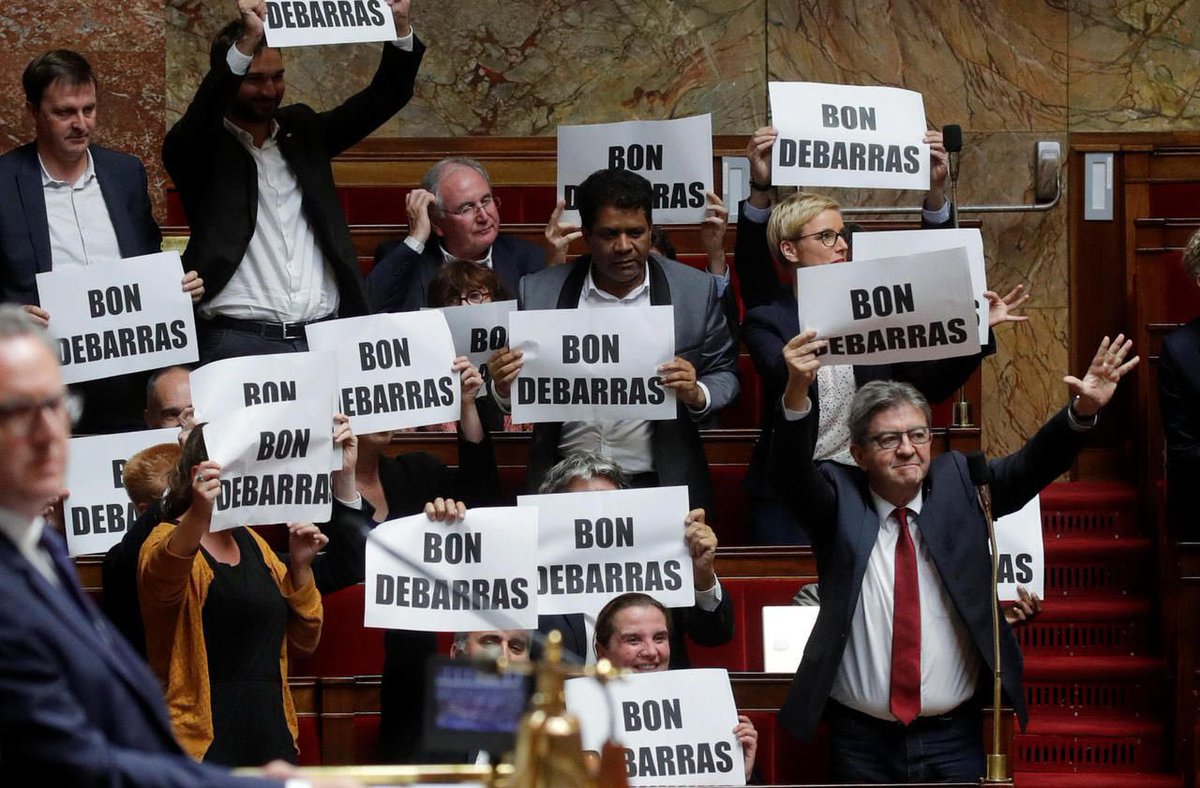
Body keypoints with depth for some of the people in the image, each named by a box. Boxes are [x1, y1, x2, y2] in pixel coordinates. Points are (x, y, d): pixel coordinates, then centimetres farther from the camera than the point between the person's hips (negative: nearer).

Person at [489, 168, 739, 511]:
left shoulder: (696, 289, 1)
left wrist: (697, 395, -14)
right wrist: (505, 389, -13)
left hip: (660, 486, 0)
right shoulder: (539, 291, 2)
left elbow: (724, 375, 7)